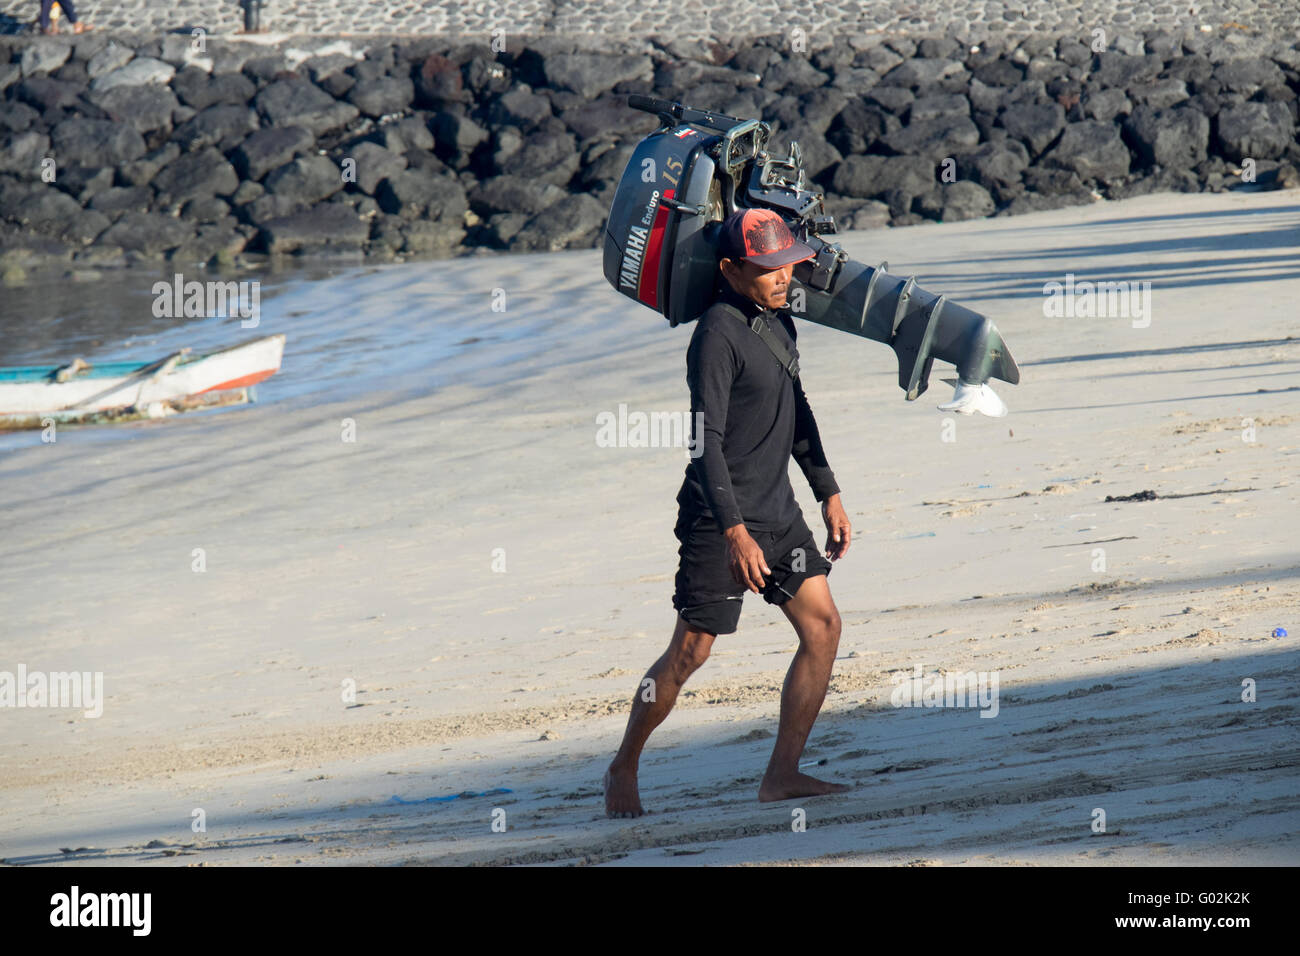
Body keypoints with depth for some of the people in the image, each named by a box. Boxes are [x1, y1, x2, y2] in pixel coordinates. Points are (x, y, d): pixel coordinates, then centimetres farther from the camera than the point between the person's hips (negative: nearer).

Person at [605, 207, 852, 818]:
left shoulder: (777, 320, 11)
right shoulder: (717, 336, -17)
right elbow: (707, 441, -22)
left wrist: (828, 494, 21)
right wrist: (735, 532, -28)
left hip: (777, 511, 8)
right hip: (719, 519, -8)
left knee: (822, 626, -3)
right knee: (690, 652, -3)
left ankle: (782, 776, 0)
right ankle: (623, 768, 15)